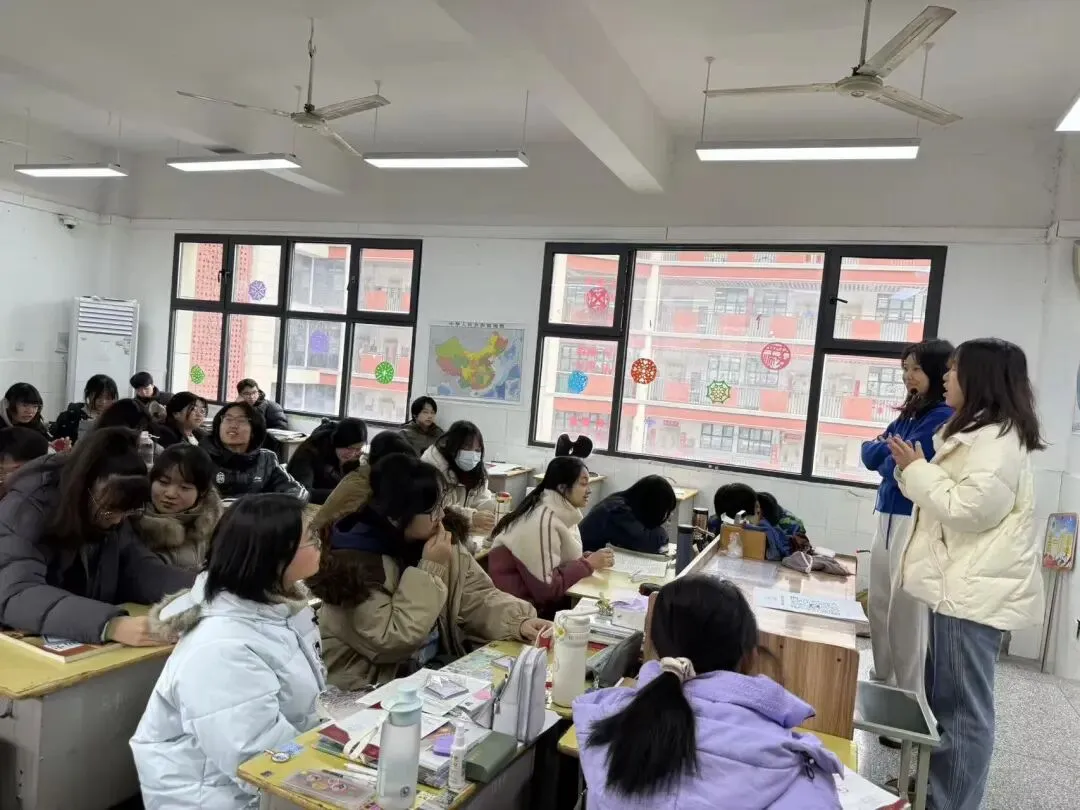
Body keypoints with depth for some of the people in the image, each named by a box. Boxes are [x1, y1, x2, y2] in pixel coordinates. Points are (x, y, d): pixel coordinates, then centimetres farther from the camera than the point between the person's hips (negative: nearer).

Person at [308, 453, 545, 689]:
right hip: (372, 687, -6)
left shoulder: (443, 539, -3)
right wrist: (430, 570, -24)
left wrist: (519, 622, -21)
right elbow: (390, 643, -25)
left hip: (436, 667, 6)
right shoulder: (354, 561, -23)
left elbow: (478, 596, -3)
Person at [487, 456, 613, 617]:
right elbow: (547, 588, -23)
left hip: (536, 597, 7)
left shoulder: (561, 512, 1)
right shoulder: (542, 521, -23)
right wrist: (589, 564, -16)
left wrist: (590, 559, -9)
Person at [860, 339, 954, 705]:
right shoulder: (908, 413, 14)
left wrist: (889, 456, 1)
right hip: (888, 517, 9)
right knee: (879, 606, 16)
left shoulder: (943, 416, -13)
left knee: (906, 612, -1)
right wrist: (891, 448, -6)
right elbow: (870, 455, 11)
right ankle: (881, 684, 31)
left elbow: (901, 467, -17)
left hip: (915, 522, -9)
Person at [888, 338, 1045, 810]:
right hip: (960, 584, 11)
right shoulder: (975, 433, 18)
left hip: (977, 589, -11)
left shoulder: (997, 439, -16)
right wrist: (914, 468, 12)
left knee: (963, 707, -2)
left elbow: (969, 510, -21)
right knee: (945, 699, 18)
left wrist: (917, 468, -12)